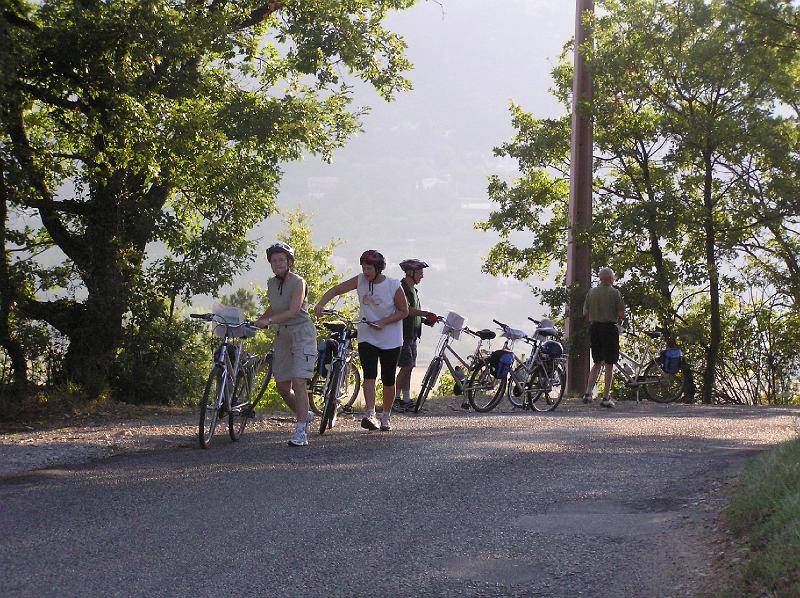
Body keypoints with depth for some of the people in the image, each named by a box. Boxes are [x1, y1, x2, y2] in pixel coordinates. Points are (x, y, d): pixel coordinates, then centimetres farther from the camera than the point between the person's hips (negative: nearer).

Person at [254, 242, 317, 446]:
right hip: (282, 335, 7)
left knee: (298, 382, -16)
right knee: (282, 386, 6)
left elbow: (293, 311, -23)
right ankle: (304, 415, 31)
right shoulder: (271, 283, 7)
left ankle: (300, 432, -15)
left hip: (302, 333, -7)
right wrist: (258, 321, 15)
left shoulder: (298, 282, -13)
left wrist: (268, 321, -30)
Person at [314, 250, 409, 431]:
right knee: (369, 375, -16)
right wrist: (321, 304, -20)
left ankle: (386, 417, 24)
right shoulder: (360, 281, -4)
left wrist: (383, 322, -18)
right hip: (367, 338, 2)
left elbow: (404, 311, -6)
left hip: (390, 340, -2)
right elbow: (336, 290, -3)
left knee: (388, 380, 7)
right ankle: (370, 415, -25)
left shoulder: (393, 286, -12)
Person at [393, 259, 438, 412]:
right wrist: (426, 314, -27)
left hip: (412, 335, 9)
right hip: (402, 334, -9)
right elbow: (407, 309, -24)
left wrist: (425, 320, 7)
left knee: (409, 368, 8)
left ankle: (406, 400, 10)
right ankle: (396, 398, -5)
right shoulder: (401, 288, -12)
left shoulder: (413, 290, 18)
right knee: (406, 366, -12)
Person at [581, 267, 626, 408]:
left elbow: (585, 313, 5)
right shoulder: (615, 293, -7)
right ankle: (606, 398, 2)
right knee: (609, 364, 2)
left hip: (594, 328, 4)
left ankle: (588, 393, 4)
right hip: (610, 328, -4)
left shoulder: (591, 292, 4)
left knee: (597, 363, 16)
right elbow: (622, 315, -10)